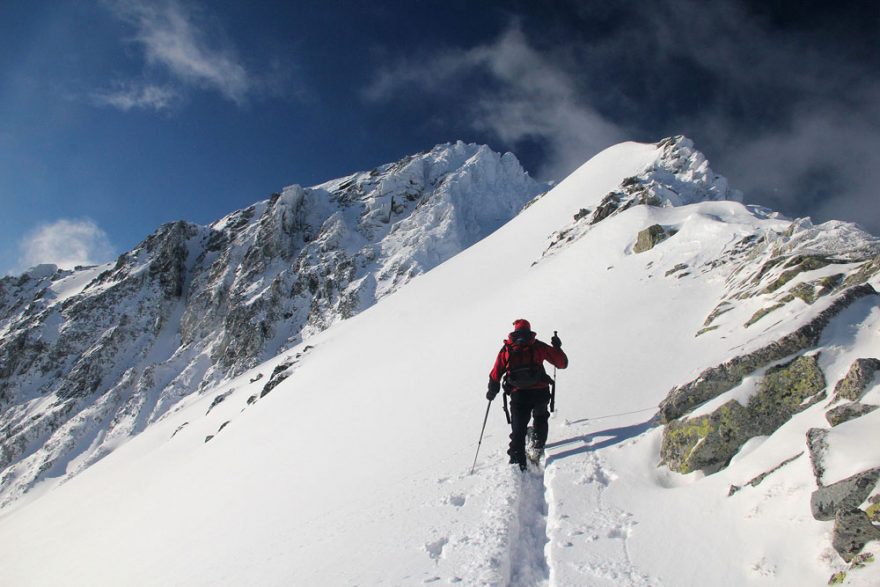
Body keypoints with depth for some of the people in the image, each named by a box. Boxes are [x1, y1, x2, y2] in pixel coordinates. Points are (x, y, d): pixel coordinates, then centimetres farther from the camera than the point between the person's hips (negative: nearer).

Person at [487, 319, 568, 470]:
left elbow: (495, 374, 4)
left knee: (518, 429, 9)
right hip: (540, 392, 1)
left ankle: (517, 462, 0)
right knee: (540, 417, 32)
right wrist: (557, 347, 27)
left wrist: (491, 392, 19)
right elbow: (562, 364, 11)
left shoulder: (506, 349, 7)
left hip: (518, 395, -1)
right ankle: (539, 444, 36)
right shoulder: (539, 346, 6)